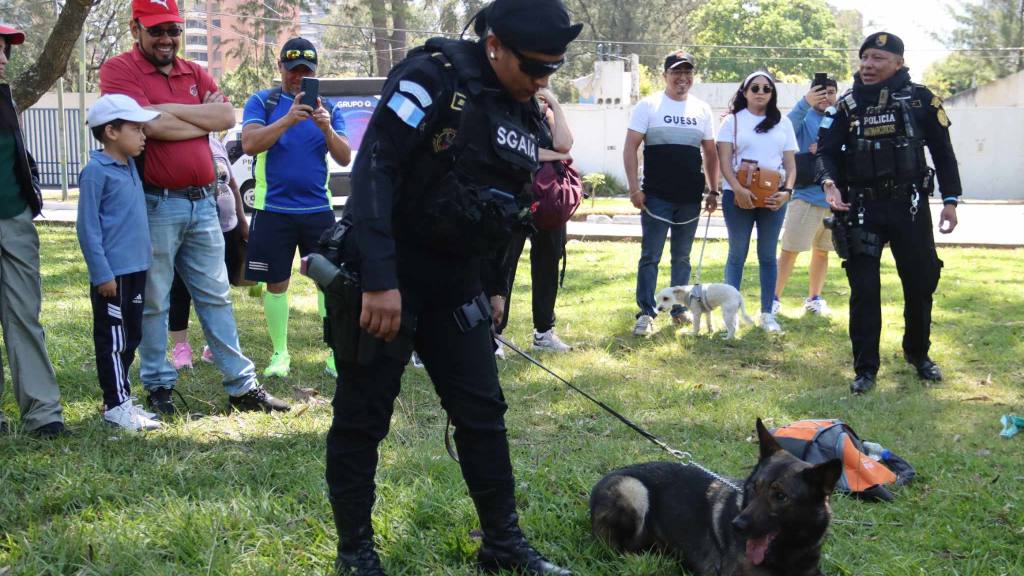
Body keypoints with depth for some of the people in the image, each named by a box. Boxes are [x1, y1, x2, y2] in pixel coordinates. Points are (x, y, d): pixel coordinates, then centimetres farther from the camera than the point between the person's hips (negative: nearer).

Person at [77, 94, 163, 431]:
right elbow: (87, 227, -14)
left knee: (131, 338, 15)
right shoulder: (96, 171, -13)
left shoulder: (130, 166, 12)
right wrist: (102, 274, -17)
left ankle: (122, 398, 26)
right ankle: (115, 405, 8)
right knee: (114, 340, 0)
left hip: (136, 269, 9)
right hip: (112, 274, -9)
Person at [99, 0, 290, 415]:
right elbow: (151, 125, -19)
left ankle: (242, 385, 15)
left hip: (202, 201, 6)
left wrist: (168, 108, -10)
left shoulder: (195, 73, 14)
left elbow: (227, 117, -3)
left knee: (216, 296, 10)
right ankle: (158, 386, 15)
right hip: (155, 205, -6)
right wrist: (205, 117, -6)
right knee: (153, 301, 4)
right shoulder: (119, 70, -4)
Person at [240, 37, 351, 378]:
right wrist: (288, 120, -28)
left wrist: (327, 129, -21)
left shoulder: (328, 108, 7)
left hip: (318, 209, 2)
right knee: (276, 284, 6)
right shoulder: (262, 102, 0)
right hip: (274, 209, -1)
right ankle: (280, 353, 18)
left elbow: (344, 159, -2)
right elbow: (250, 144, -15)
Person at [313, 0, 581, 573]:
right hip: (382, 279, -7)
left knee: (484, 412, 8)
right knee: (362, 418, 3)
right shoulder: (434, 76, -17)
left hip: (454, 282, 7)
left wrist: (492, 288, 20)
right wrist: (379, 281, -28)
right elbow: (374, 170, -24)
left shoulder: (526, 114, 7)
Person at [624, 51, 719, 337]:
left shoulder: (702, 109, 10)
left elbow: (710, 152, 16)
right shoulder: (648, 106, -2)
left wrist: (713, 191, 11)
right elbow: (630, 147, -5)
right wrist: (634, 188, -12)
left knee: (682, 257, 12)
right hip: (657, 197, -4)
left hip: (690, 198, 4)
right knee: (650, 256, -4)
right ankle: (646, 314, 0)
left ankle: (679, 309, 21)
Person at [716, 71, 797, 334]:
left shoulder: (783, 123, 10)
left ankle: (767, 313, 11)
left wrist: (787, 191, -9)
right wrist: (738, 189, -18)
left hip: (773, 196, 2)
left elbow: (790, 163, 8)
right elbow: (724, 160, -4)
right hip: (738, 195, -2)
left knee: (768, 255, 6)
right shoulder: (733, 120, 3)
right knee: (737, 253, 3)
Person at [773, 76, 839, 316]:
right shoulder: (805, 118, -4)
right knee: (789, 250, -5)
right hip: (805, 195, -4)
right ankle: (774, 298, 1)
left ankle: (814, 297, 26)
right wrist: (805, 104, -40)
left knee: (822, 251, 14)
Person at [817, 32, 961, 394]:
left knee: (921, 283, 10)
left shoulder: (921, 100, -1)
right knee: (864, 289, -1)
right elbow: (826, 150, 0)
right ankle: (865, 368, 8)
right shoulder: (847, 106, 1)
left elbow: (943, 153, 4)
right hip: (862, 209, 0)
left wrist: (950, 200, 1)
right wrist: (830, 183, -20)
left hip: (910, 206, 0)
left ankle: (918, 353, 32)